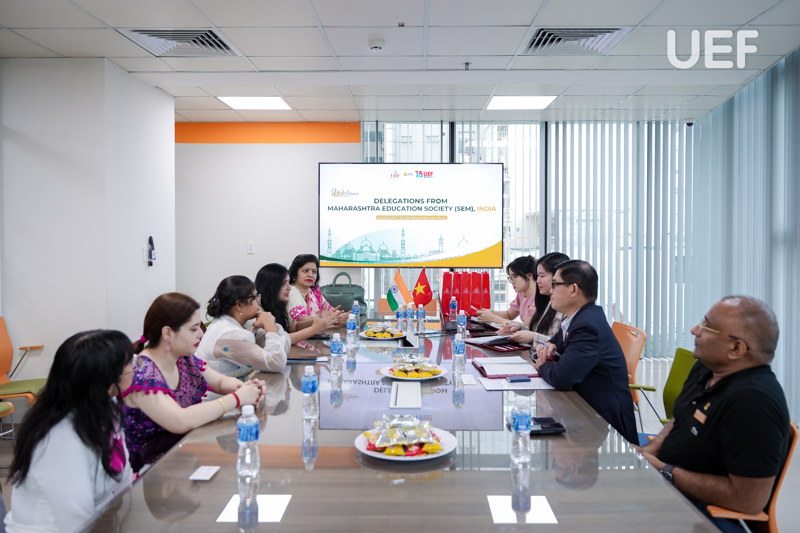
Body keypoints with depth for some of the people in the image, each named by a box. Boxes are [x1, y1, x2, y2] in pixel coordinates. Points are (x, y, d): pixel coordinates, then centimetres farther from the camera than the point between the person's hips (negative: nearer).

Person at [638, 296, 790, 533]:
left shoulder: (754, 401, -30)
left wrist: (665, 472, -23)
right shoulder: (706, 369, 0)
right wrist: (650, 451, -4)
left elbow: (749, 500, -29)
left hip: (708, 514, -8)